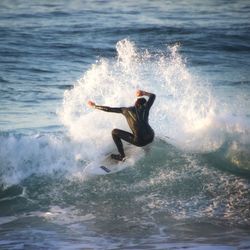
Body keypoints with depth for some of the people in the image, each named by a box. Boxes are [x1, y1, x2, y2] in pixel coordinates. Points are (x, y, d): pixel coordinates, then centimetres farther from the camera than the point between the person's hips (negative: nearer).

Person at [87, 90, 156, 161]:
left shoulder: (127, 110, 3)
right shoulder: (145, 107, 8)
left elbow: (109, 109, 8)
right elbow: (153, 96, 25)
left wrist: (94, 106, 19)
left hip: (140, 141, -4)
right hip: (151, 138, 4)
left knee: (114, 132, 10)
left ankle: (122, 156, 12)